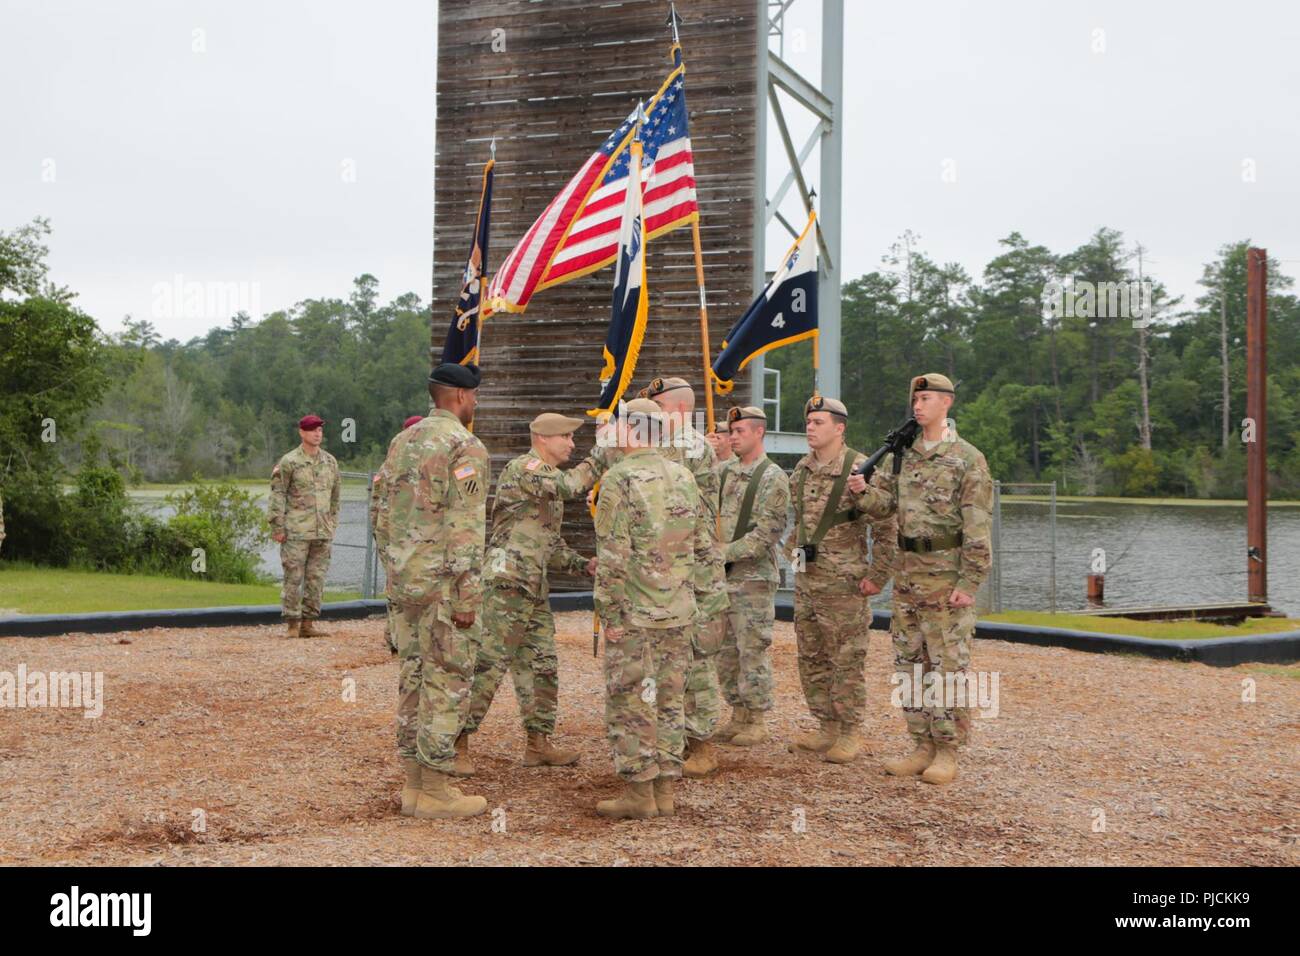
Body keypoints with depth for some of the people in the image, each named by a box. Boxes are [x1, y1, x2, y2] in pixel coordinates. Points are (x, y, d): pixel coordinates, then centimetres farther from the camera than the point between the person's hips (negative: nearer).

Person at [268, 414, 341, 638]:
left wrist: (333, 525, 17)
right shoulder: (289, 462, -4)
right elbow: (277, 494, -5)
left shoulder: (330, 461, 11)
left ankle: (308, 623, 12)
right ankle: (292, 624, 4)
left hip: (323, 532, 5)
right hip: (296, 531, -5)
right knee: (294, 577, -2)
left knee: (316, 578, 5)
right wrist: (277, 527, -9)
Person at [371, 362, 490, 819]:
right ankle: (435, 792, 2)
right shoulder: (466, 447, -13)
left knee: (414, 677, 12)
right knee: (447, 683, -2)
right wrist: (469, 597, -18)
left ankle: (416, 784, 18)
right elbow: (466, 528, -19)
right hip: (444, 587, -8)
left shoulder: (403, 442, 12)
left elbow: (381, 510, 15)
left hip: (404, 581, 8)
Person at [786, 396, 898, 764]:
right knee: (811, 659, 12)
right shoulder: (802, 469, 9)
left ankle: (849, 735, 9)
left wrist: (878, 576, -14)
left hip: (844, 582, -7)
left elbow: (886, 528, -13)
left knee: (846, 661, 0)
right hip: (806, 581, 8)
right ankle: (827, 729, 23)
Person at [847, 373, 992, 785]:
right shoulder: (900, 455, 11)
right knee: (910, 662, 10)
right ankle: (921, 745, 19)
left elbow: (977, 528, -11)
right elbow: (883, 503, 10)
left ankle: (947, 751, 6)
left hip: (947, 575, -7)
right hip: (908, 571, 7)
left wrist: (969, 582, -16)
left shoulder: (968, 459, -7)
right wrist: (862, 492, -13)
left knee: (948, 665, -2)